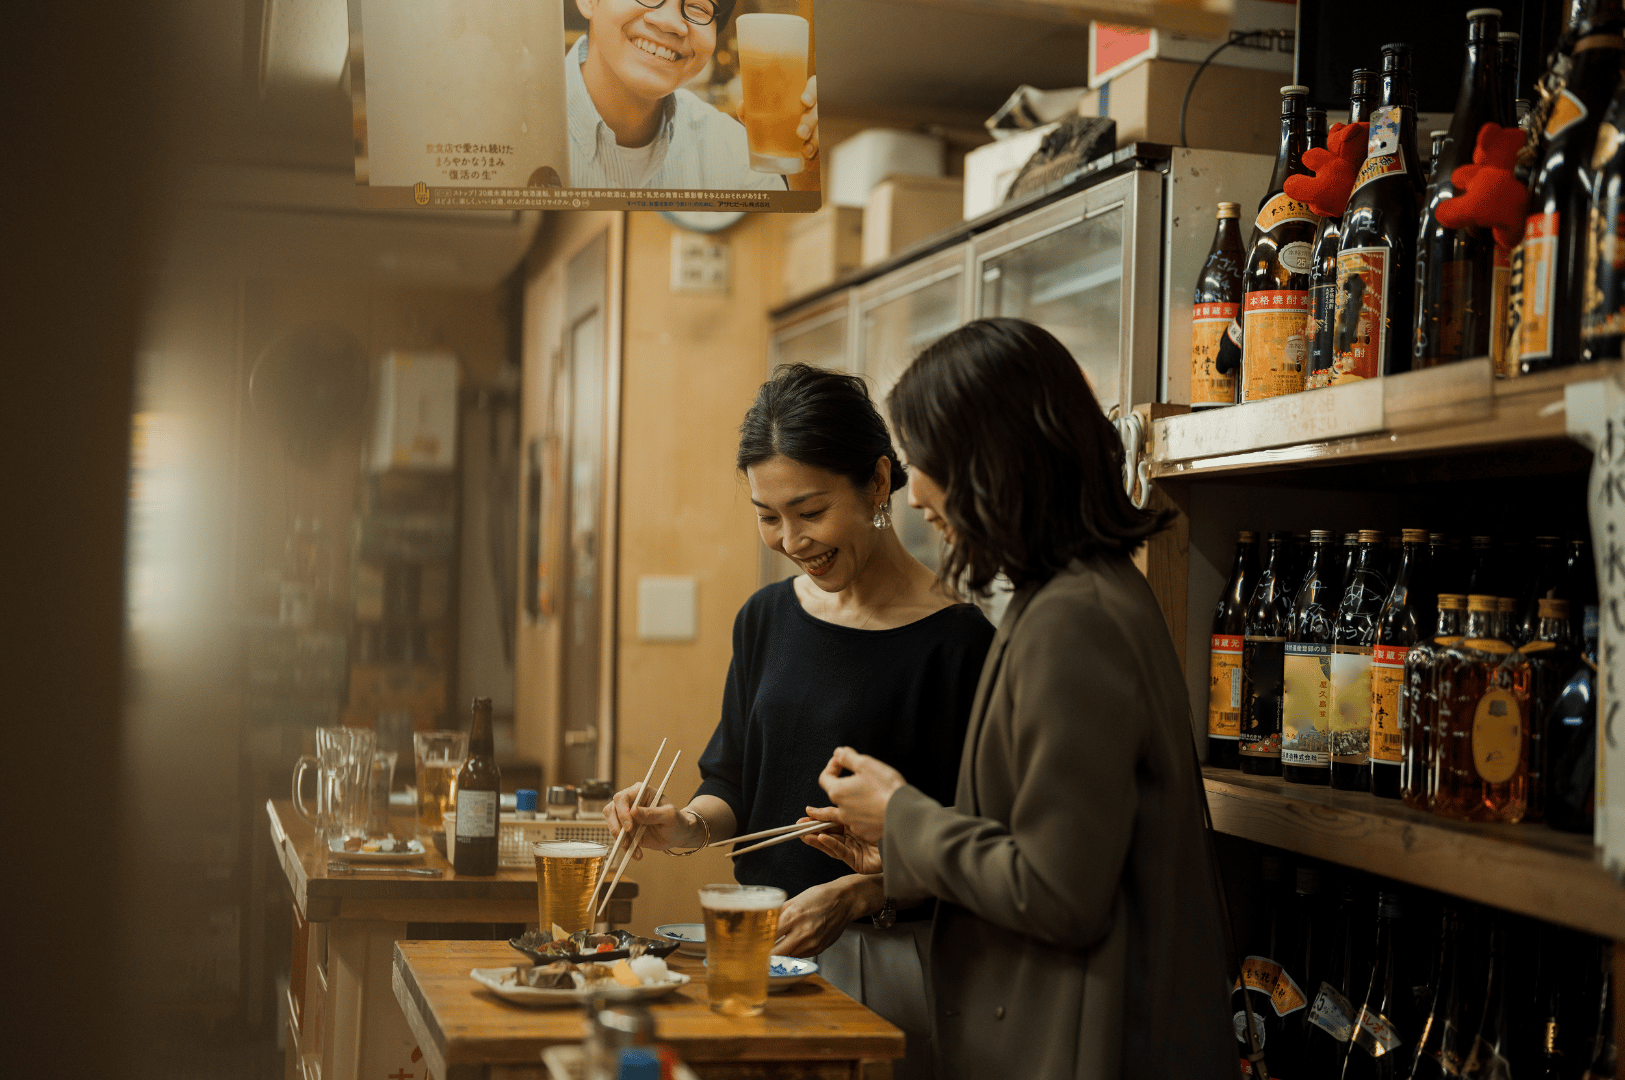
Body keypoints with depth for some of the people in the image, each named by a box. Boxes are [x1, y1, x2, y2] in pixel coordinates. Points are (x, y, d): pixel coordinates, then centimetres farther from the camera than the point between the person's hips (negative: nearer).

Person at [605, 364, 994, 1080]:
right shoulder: (766, 619, 7)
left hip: (888, 958, -5)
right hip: (760, 944, 5)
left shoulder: (956, 641, -13)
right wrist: (688, 825, -5)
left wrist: (859, 894, -25)